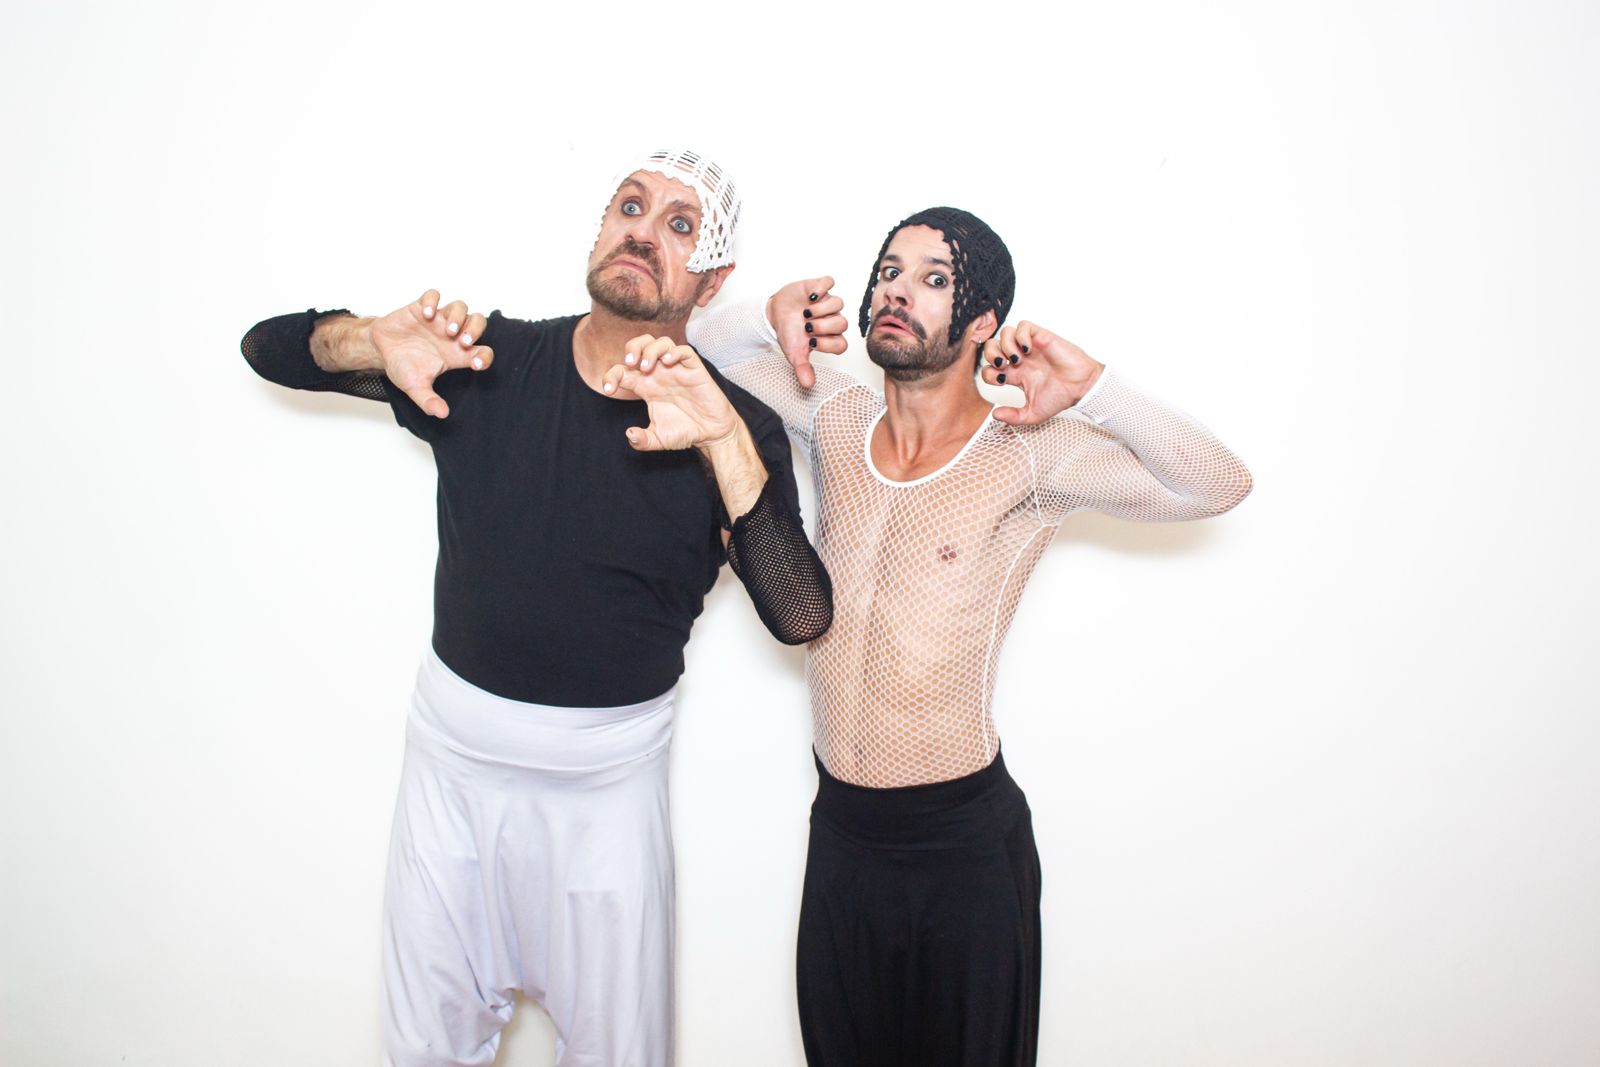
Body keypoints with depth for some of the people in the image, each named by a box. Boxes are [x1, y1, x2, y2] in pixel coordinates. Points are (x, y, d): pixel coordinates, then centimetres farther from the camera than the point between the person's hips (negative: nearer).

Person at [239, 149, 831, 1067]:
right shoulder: (485, 363, -7)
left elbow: (802, 618, -24)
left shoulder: (739, 429, -12)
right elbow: (271, 345, 0)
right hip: (453, 748, 2)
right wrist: (375, 341, -22)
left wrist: (725, 443, -35)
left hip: (608, 776, -1)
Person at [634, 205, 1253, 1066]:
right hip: (839, 832, 4)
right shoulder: (835, 421, 0)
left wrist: (1091, 389, -29)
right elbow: (701, 338, 10)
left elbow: (1221, 485, -21)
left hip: (963, 843, -4)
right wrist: (772, 316, -10)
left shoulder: (1023, 455, -13)